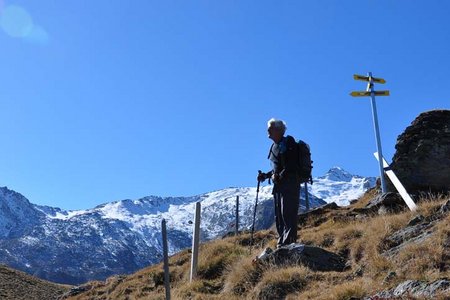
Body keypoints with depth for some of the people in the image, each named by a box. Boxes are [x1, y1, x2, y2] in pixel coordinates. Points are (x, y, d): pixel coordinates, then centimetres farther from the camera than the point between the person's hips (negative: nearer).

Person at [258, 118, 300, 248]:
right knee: (278, 216, 9)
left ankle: (289, 242, -12)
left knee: (287, 214, -12)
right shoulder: (274, 146, 19)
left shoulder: (288, 142, -7)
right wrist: (266, 175, 11)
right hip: (278, 185, 9)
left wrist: (280, 177, -22)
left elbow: (292, 165, -16)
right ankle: (281, 243, 14)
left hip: (290, 184, -9)